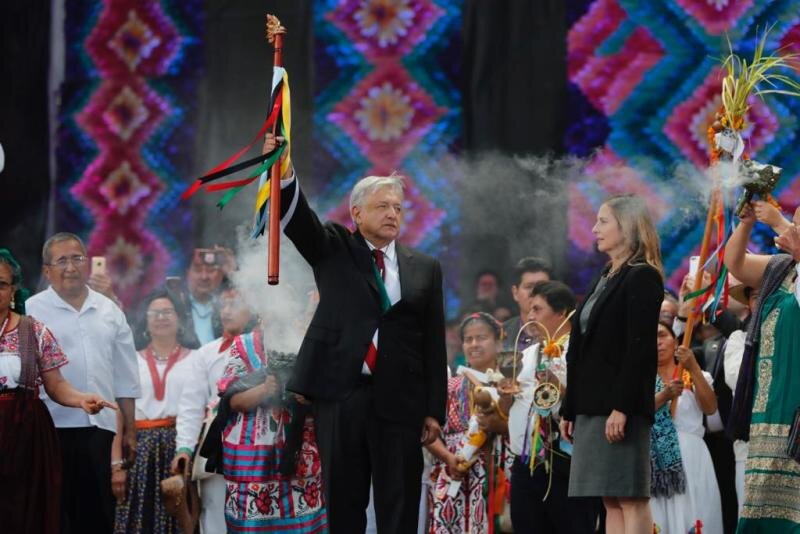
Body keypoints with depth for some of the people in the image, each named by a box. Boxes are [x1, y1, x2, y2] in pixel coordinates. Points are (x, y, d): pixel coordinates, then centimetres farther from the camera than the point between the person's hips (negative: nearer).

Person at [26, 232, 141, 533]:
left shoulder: (110, 311, 13)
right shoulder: (31, 312, -1)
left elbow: (125, 380, 16)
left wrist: (130, 431, 15)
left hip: (99, 429, 4)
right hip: (53, 428, -4)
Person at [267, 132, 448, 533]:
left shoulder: (424, 269, 11)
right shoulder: (334, 251, 9)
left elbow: (434, 344, 9)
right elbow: (296, 217, -9)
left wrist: (434, 410, 4)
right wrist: (282, 174, -28)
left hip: (399, 402, 1)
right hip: (339, 395, -1)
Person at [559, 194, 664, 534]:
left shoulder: (642, 277, -7)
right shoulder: (607, 278, 19)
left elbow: (639, 348, -16)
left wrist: (622, 407, -22)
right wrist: (569, 408, 18)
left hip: (620, 407, -9)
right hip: (592, 405, 9)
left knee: (630, 497, -9)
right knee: (611, 501, 7)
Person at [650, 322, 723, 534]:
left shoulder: (694, 377, 13)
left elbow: (710, 408, -4)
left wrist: (694, 369, -10)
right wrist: (664, 396, -17)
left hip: (691, 458, 0)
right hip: (655, 460, 0)